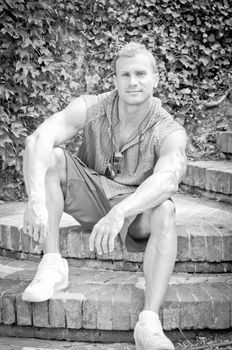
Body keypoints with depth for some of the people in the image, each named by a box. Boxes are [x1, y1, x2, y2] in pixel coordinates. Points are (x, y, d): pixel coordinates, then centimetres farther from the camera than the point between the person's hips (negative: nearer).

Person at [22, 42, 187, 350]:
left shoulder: (170, 133, -19)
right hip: (88, 196, 2)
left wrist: (118, 213, -57)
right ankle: (52, 266, -25)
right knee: (49, 157, -24)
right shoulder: (91, 109, -15)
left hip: (136, 210, -2)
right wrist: (36, 197, -48)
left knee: (164, 211, -35)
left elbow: (167, 178, -40)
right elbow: (38, 139, -30)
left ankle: (149, 323, -41)